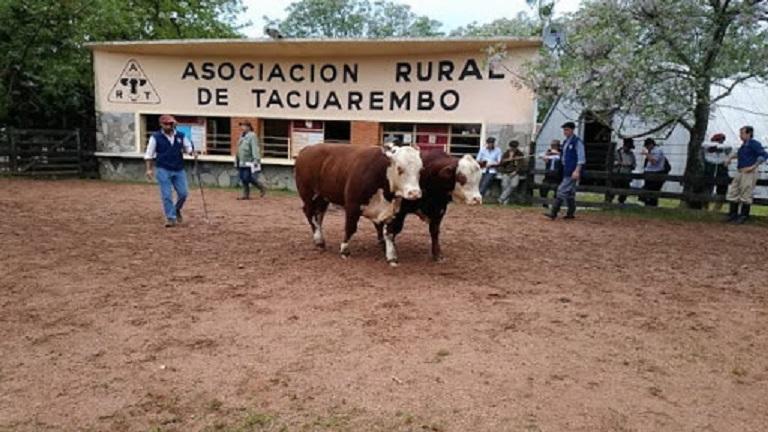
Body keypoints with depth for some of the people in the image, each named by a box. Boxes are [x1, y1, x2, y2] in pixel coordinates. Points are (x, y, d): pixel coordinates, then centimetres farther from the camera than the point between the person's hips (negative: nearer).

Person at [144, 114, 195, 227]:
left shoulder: (181, 136, 4)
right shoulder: (156, 137, -3)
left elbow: (188, 147, 14)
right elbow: (149, 154, 1)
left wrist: (192, 152, -10)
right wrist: (149, 169, -6)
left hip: (179, 170, 3)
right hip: (163, 170, -3)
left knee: (183, 193, 3)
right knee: (166, 195, -5)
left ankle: (177, 210, 31)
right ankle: (171, 218, 4)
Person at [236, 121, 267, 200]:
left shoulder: (252, 136, -12)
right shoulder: (242, 136, 15)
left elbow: (255, 149, -19)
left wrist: (256, 160, -25)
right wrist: (237, 160, 22)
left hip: (249, 163, -9)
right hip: (241, 162, 9)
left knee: (248, 178, -8)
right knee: (243, 178, 8)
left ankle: (262, 188, 10)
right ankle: (246, 194, 16)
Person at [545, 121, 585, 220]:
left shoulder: (577, 141, -9)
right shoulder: (565, 142, 15)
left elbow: (581, 158, -14)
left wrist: (577, 171, -22)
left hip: (573, 171, -9)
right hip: (566, 171, 9)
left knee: (562, 191, -12)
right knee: (570, 192, 13)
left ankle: (553, 213, -12)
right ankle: (571, 213, 21)